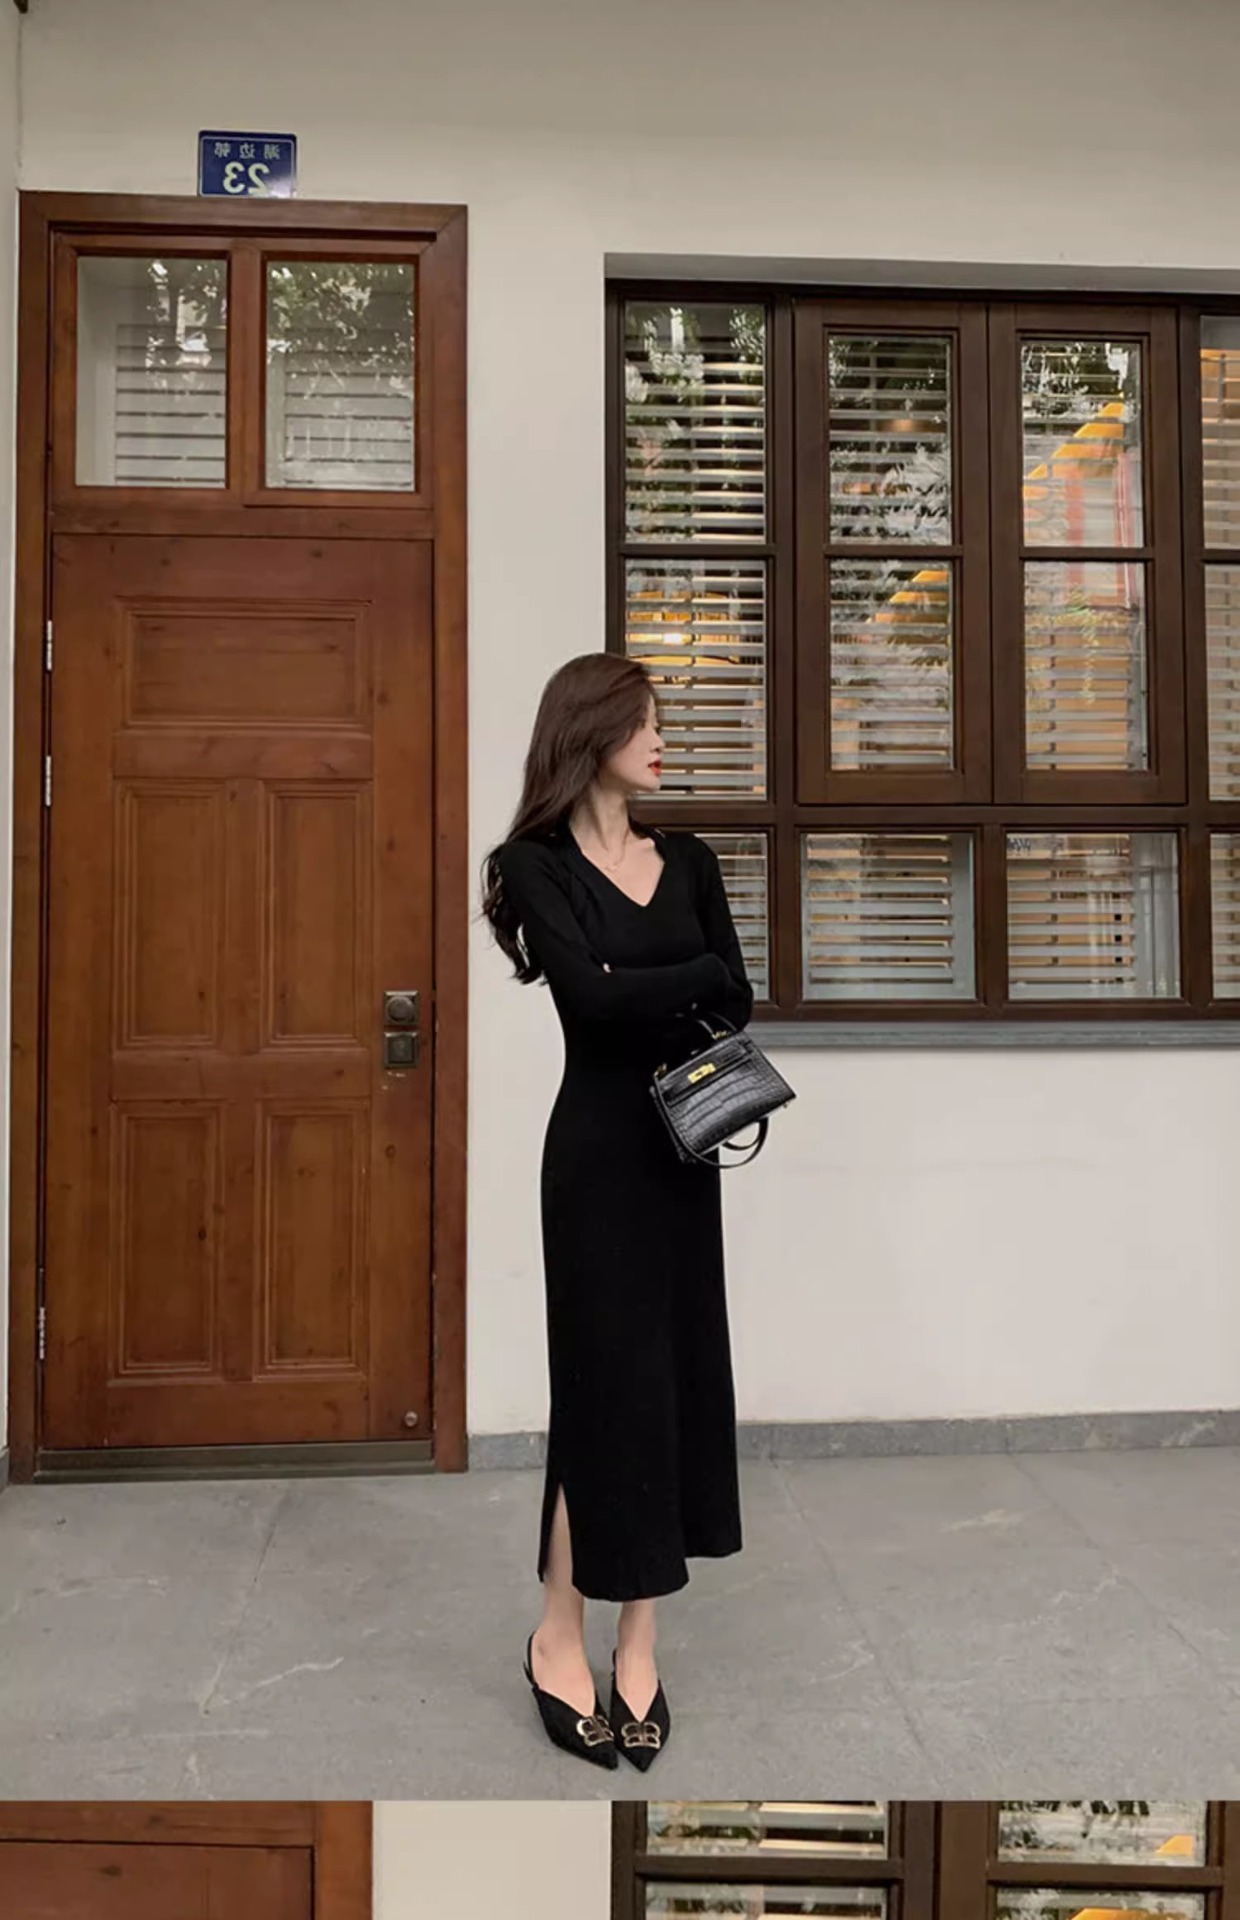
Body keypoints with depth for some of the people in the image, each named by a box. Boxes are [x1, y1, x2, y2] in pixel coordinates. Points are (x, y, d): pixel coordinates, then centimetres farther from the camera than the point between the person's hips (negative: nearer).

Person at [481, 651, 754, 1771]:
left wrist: (642, 995, -12)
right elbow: (591, 992, -19)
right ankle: (560, 1636, 18)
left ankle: (639, 1643, 20)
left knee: (678, 1366, 7)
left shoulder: (690, 861, 10)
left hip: (683, 1144, 5)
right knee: (611, 1375, -1)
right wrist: (696, 975, -7)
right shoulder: (536, 865, -5)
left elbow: (737, 1003, 2)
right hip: (600, 1146, -5)